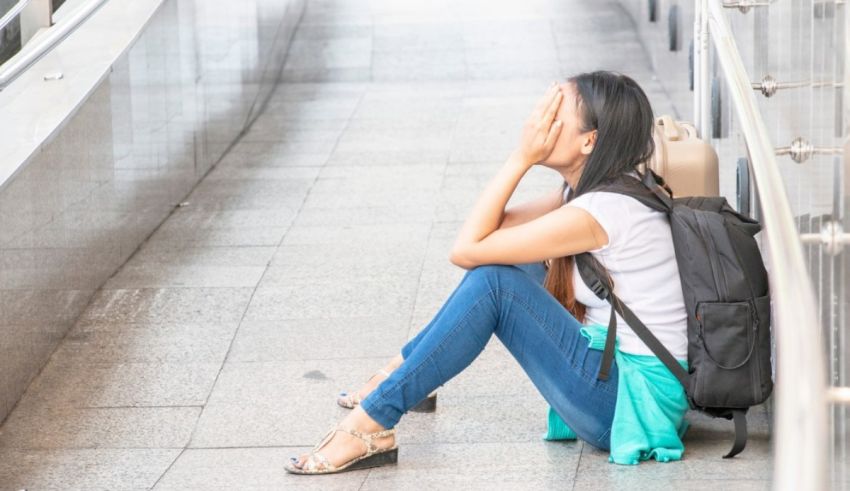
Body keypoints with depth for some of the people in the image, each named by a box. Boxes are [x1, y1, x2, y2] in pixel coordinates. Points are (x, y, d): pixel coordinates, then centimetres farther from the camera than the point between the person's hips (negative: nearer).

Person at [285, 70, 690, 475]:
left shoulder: (606, 209, -22)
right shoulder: (592, 190, 7)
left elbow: (466, 250, -18)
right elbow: (494, 229, 11)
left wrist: (521, 158, -15)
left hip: (633, 403, -10)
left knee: (493, 282, -18)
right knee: (508, 263, 11)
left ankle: (370, 426, -13)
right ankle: (401, 374, 21)